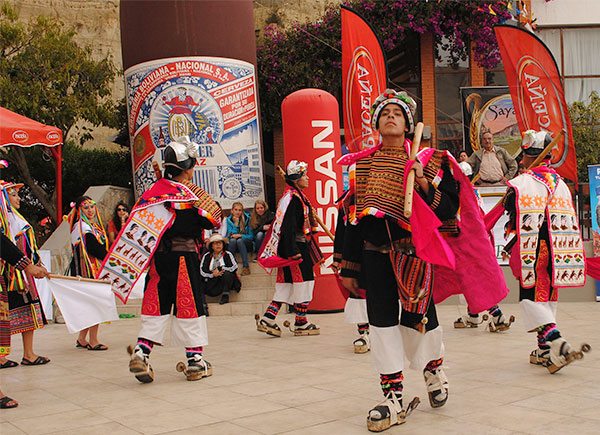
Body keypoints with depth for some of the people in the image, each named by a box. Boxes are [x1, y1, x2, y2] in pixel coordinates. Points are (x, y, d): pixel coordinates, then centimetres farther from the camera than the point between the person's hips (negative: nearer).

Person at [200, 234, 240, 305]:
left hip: (227, 279, -1)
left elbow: (234, 267, -9)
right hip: (212, 281, 1)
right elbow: (202, 270, -2)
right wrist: (212, 274, -19)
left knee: (226, 273, -34)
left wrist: (219, 269, -13)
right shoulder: (206, 256, 9)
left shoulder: (228, 255, 4)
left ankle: (225, 295, -27)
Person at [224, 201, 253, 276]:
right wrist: (235, 223, -19)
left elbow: (250, 236, -4)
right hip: (233, 245, 1)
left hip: (245, 244, -1)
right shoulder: (228, 220, 1)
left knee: (239, 240, -34)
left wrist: (240, 235, -20)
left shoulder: (247, 219, -4)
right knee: (232, 240, -31)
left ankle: (246, 266, -36)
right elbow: (231, 234, -7)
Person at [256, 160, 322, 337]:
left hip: (293, 248, 10)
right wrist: (294, 253, -25)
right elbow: (288, 227, -22)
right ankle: (301, 324, 9)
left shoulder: (293, 196, 17)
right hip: (295, 247, -10)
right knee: (303, 281, -1)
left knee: (287, 283, 10)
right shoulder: (293, 198, -16)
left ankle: (267, 320, 8)